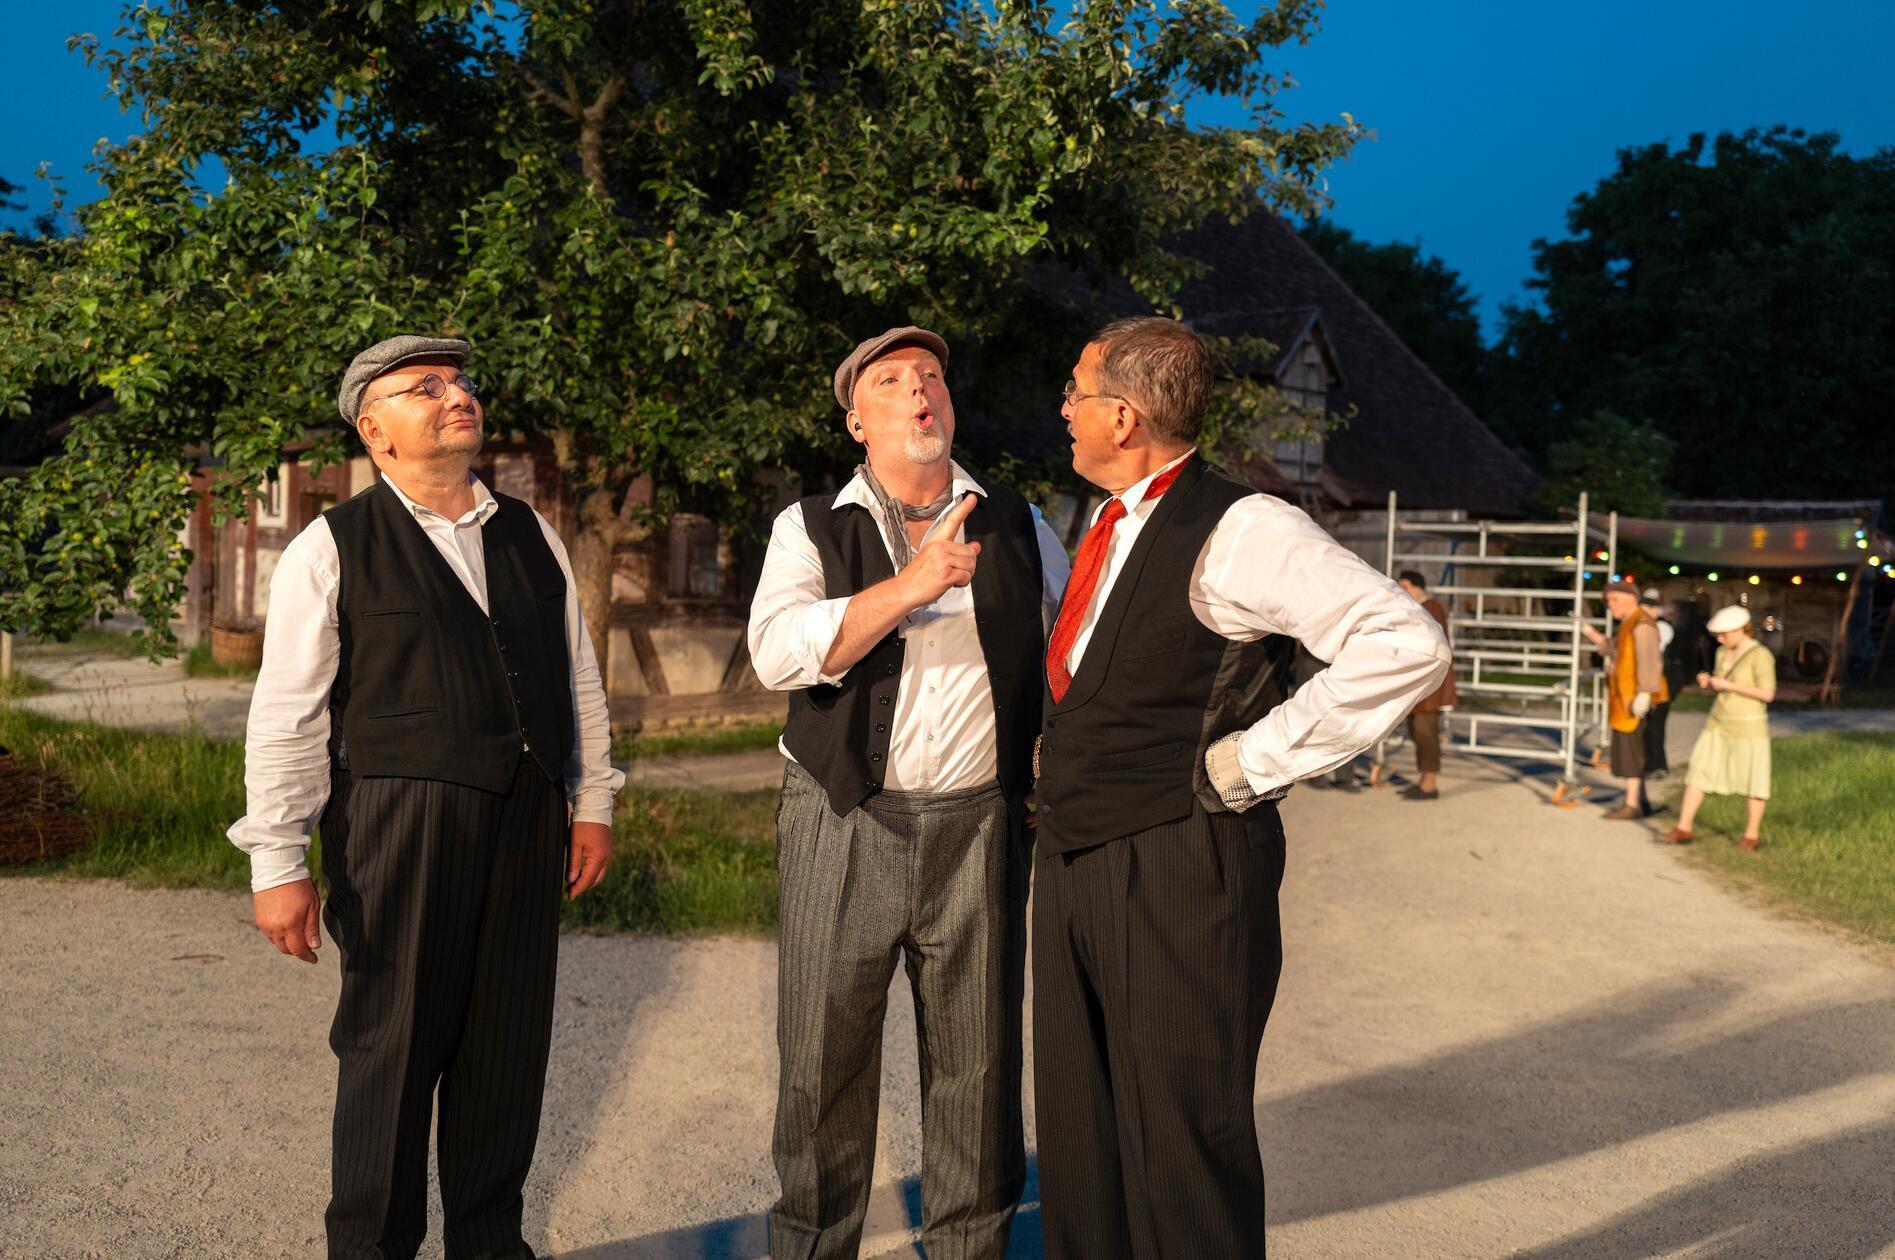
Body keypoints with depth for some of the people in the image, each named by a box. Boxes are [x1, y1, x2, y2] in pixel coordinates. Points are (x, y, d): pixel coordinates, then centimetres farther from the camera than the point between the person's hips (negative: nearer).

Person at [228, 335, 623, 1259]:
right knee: (394, 1045, 4)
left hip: (526, 818, 5)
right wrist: (276, 864, -8)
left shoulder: (530, 535, 13)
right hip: (399, 822, -4)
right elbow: (286, 715, -5)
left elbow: (579, 675, 16)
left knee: (509, 1044, 11)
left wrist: (593, 803, 13)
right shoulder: (333, 549, -2)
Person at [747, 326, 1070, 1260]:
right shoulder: (812, 528, 3)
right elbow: (779, 651, -14)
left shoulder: (1016, 527, 10)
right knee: (823, 1060, 6)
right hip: (844, 828, -1)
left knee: (977, 1060, 8)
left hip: (978, 828, 2)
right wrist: (913, 584, -21)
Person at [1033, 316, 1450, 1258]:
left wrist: (1257, 760, -19)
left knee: (1182, 1151, 1)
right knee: (1079, 1143, 17)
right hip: (1070, 866, 9)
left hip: (1178, 873, -8)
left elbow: (1407, 644, -24)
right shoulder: (1105, 529, 12)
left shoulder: (1237, 529, -15)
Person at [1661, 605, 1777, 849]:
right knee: (1698, 773, 0)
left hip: (1748, 727, -7)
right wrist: (1707, 683, -4)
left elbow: (1767, 693, -20)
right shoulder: (1723, 653, 9)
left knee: (1751, 782, 4)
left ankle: (1752, 835, 19)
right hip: (1718, 725, 7)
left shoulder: (1760, 656, -14)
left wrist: (1729, 685, -21)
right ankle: (1683, 829, 3)